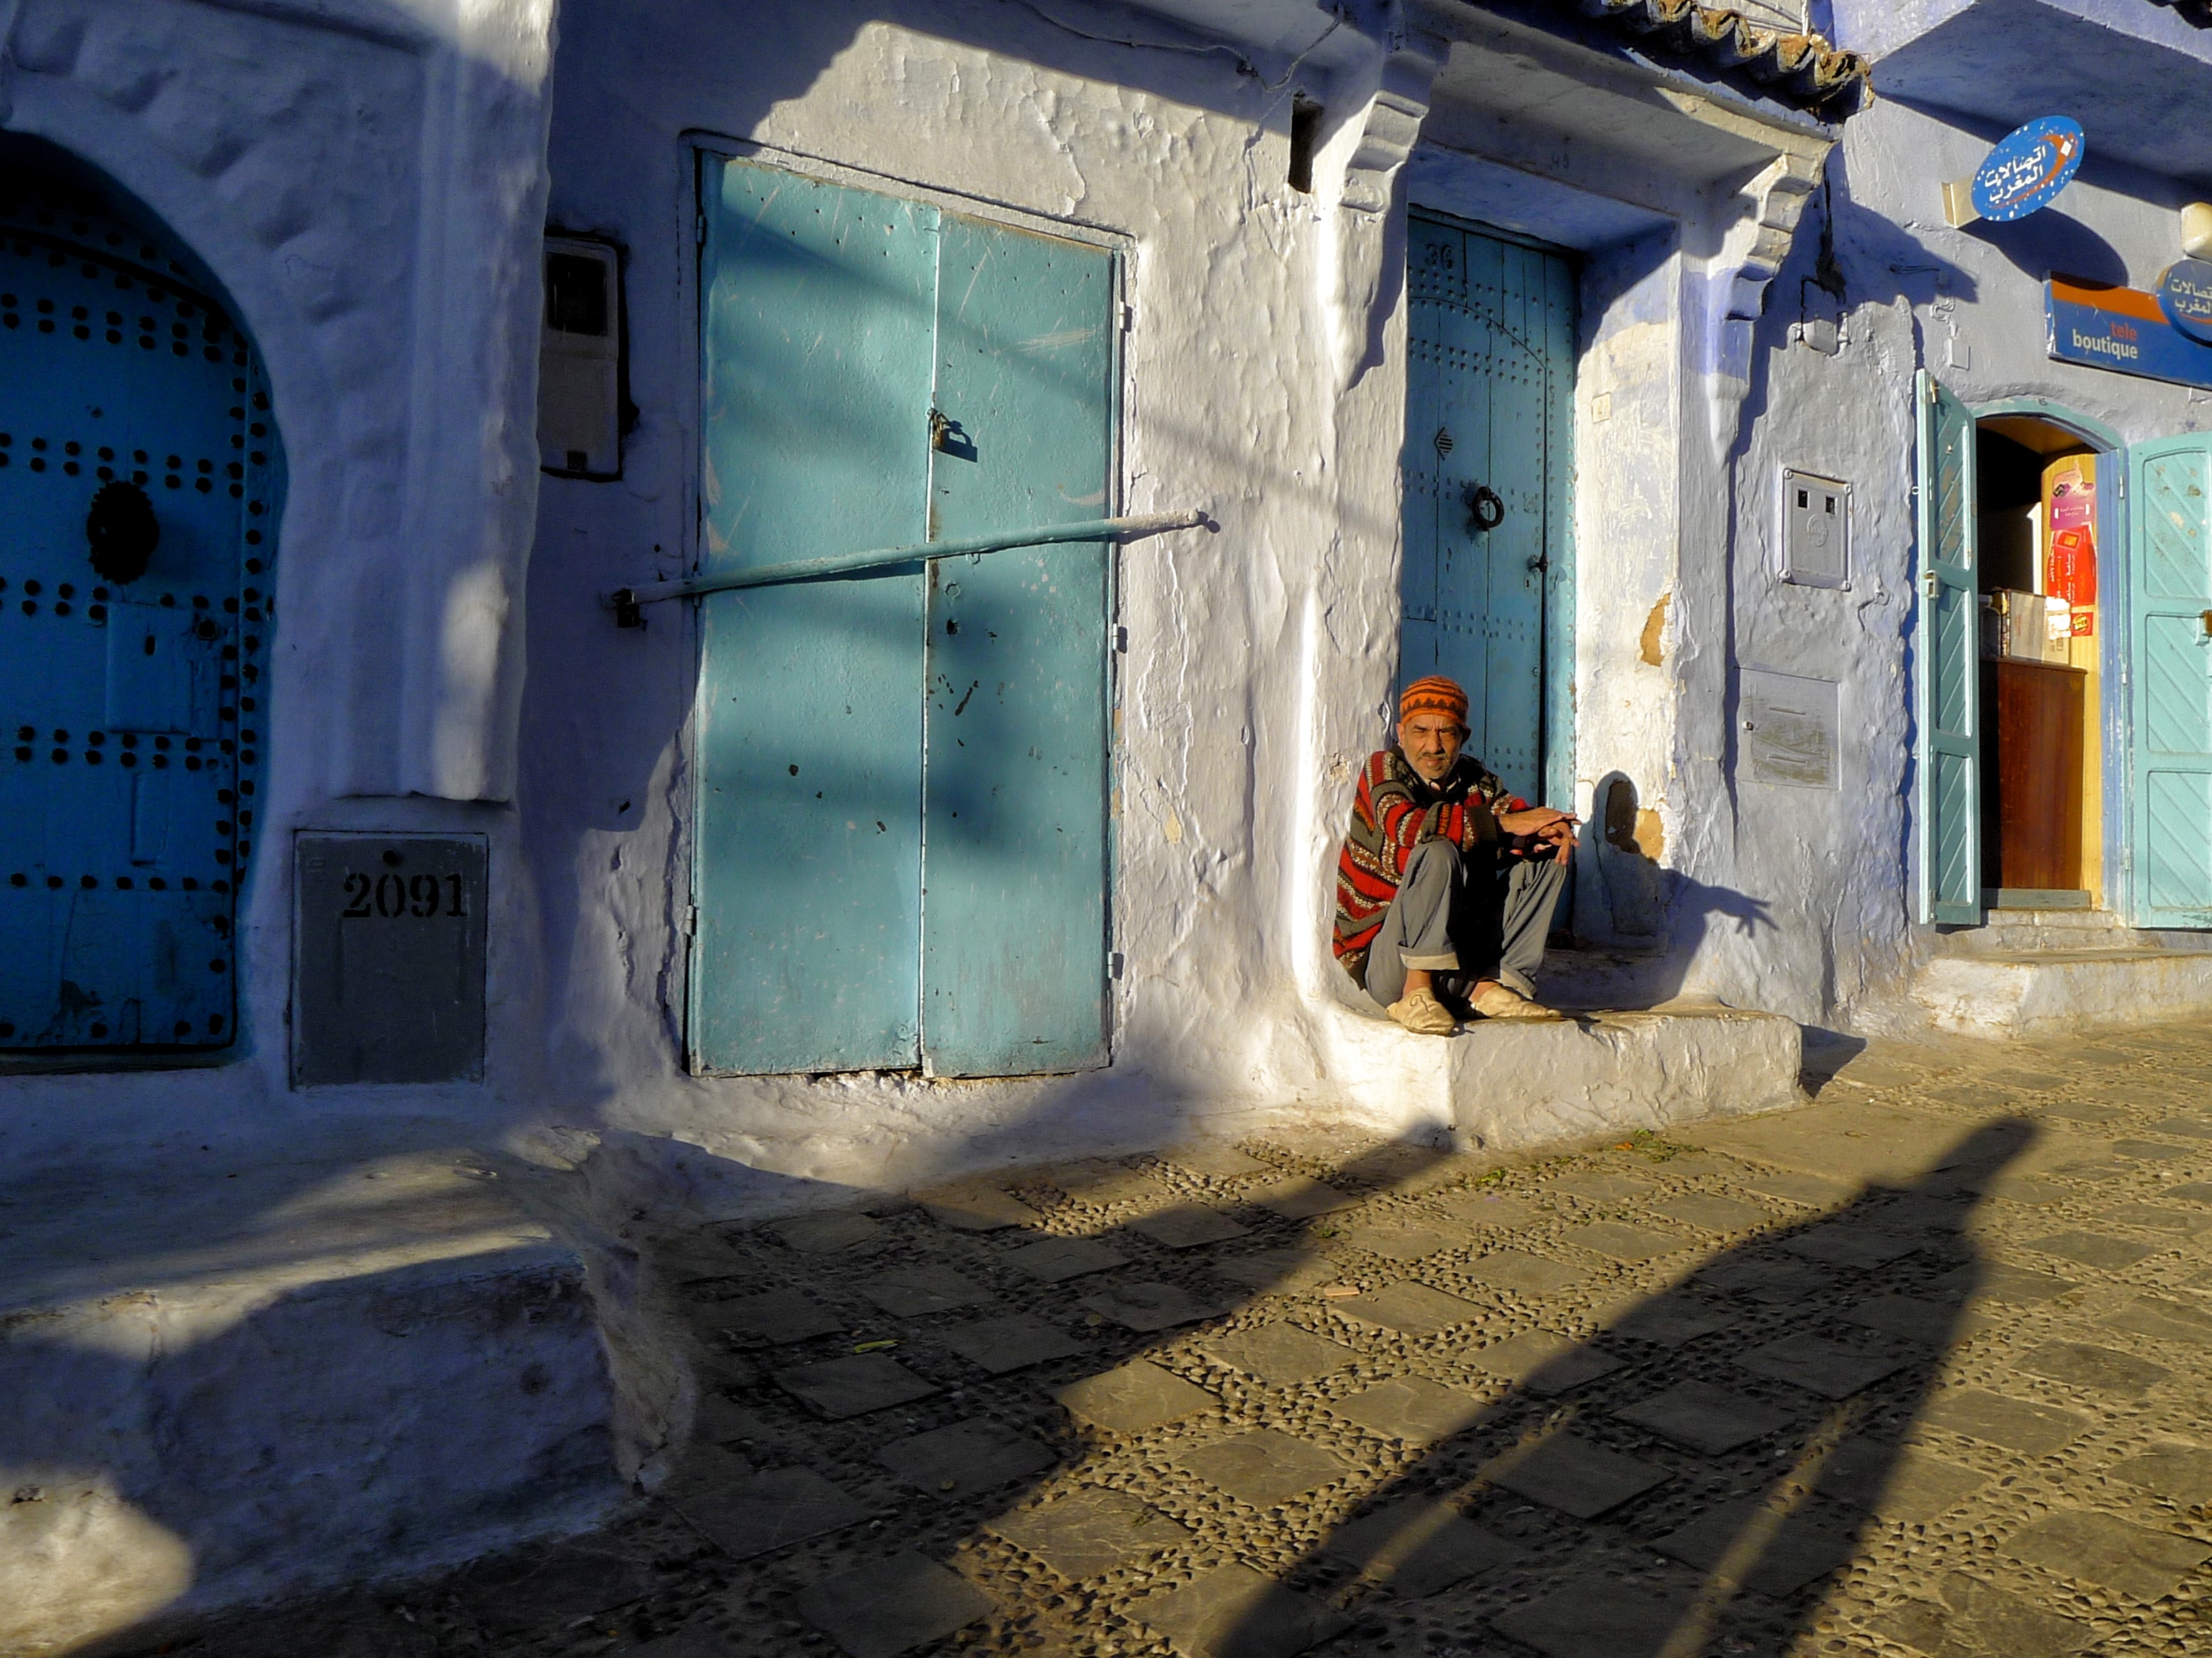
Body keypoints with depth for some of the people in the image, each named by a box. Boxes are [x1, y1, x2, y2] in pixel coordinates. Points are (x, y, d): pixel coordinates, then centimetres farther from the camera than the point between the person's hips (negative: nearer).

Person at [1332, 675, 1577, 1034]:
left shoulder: (1475, 779, 7)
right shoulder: (1384, 769, -9)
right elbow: (1407, 826, -30)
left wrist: (1550, 831, -26)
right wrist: (1504, 824, -26)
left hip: (1460, 949, 6)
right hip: (1383, 961, -6)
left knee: (1550, 855, -1)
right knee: (1437, 853, -29)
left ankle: (1489, 985, -13)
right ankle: (1417, 993, -26)